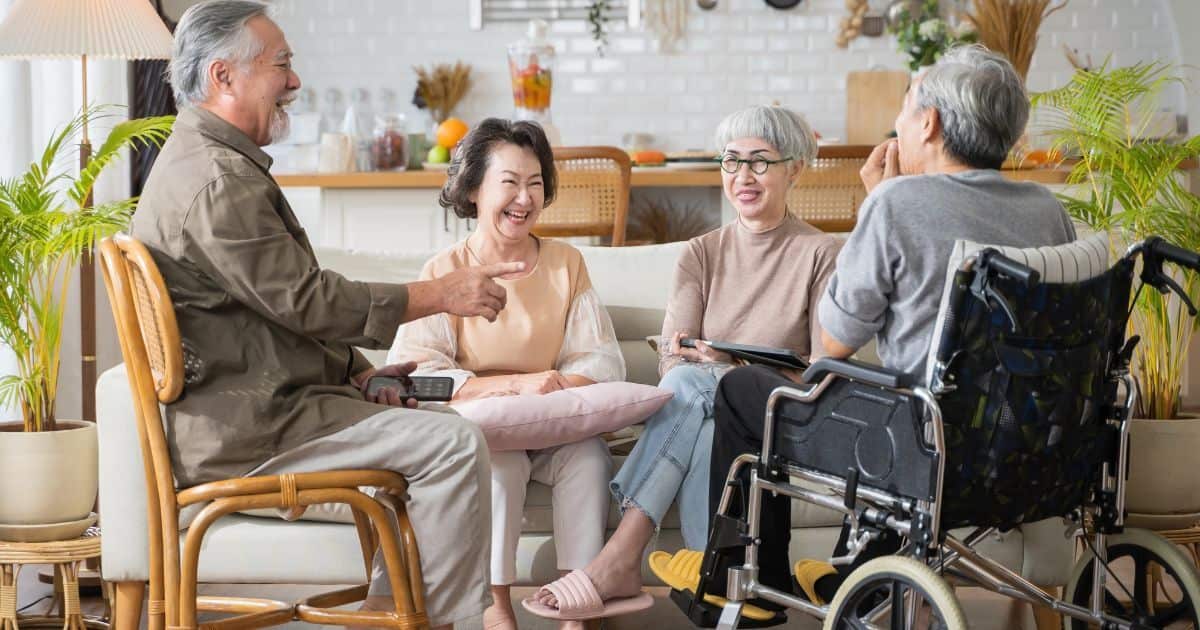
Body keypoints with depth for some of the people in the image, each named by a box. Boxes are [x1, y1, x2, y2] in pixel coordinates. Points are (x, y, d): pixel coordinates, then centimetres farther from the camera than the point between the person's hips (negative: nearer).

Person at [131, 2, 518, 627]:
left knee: (421, 426, 21)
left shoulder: (199, 161, 19)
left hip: (245, 405, 12)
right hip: (246, 427, -12)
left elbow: (285, 304, 20)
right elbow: (306, 299, -19)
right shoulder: (219, 180, -18)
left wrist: (357, 370, 9)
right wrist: (440, 294, -13)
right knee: (454, 443, -18)